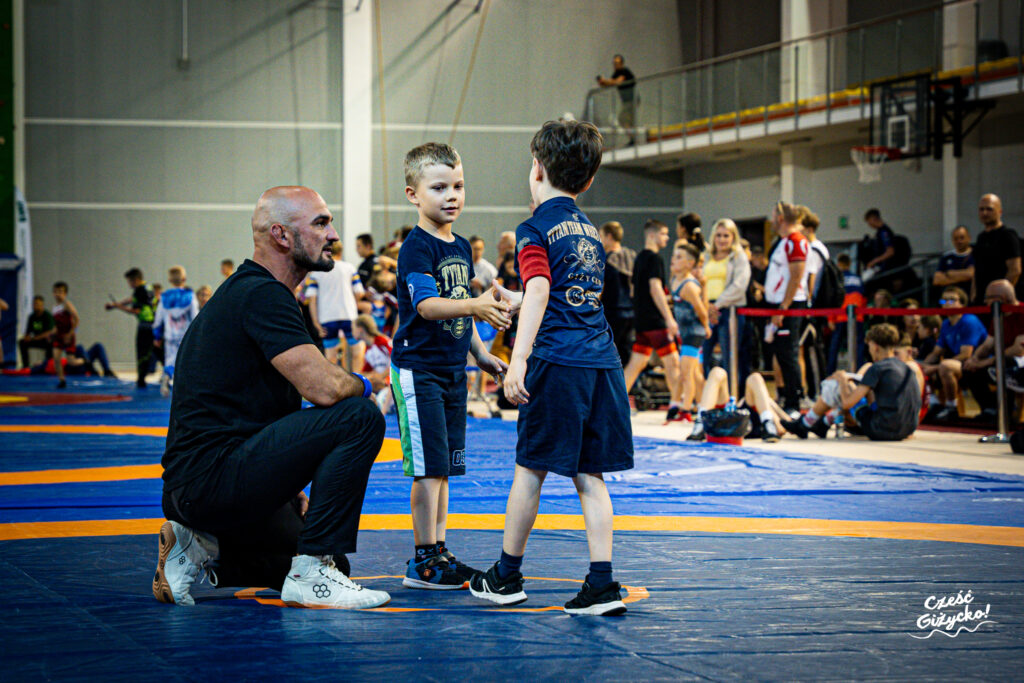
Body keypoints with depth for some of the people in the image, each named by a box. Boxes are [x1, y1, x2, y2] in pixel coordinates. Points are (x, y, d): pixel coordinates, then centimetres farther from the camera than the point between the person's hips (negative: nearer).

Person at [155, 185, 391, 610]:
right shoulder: (260, 295, -13)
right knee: (359, 418, -18)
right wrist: (361, 386, 0)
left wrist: (294, 492, 19)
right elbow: (323, 388, -23)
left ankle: (200, 550, 14)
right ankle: (311, 575, -13)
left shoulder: (246, 292, 20)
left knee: (329, 562, 19)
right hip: (211, 476, -11)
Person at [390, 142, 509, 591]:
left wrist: (480, 353, 23)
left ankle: (439, 551, 18)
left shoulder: (461, 247, 14)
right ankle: (423, 561, -4)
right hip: (418, 369, -8)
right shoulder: (416, 247, -13)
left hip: (451, 371, 8)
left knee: (444, 467, 11)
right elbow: (426, 304, -26)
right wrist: (475, 306, -39)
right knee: (429, 467, -8)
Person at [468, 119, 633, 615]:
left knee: (531, 468, 5)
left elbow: (539, 293, -18)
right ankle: (602, 583, 1)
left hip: (558, 361, -6)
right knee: (589, 474, 8)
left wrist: (518, 361, -25)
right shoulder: (590, 230, 17)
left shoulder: (535, 230, -4)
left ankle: (507, 575, 16)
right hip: (603, 360, 6)